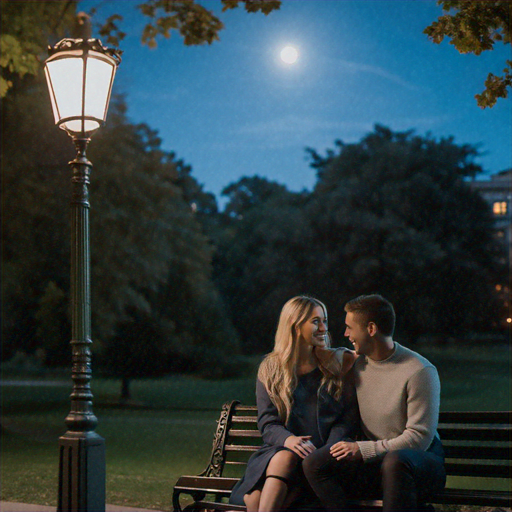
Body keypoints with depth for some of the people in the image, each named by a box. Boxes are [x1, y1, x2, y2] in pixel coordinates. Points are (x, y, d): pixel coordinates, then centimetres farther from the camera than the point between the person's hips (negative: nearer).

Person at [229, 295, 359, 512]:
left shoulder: (337, 363, 9)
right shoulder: (270, 368, 10)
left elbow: (349, 417, 3)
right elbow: (267, 423, 3)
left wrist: (325, 452, -14)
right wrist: (288, 439, -20)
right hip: (278, 451, 1)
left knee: (285, 459, -34)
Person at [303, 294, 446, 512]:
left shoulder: (420, 372, -12)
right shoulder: (358, 365, 10)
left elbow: (418, 438, -16)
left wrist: (363, 449, -19)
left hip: (421, 463, -5)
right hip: (374, 462, 5)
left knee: (395, 461, -41)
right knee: (314, 463, -20)